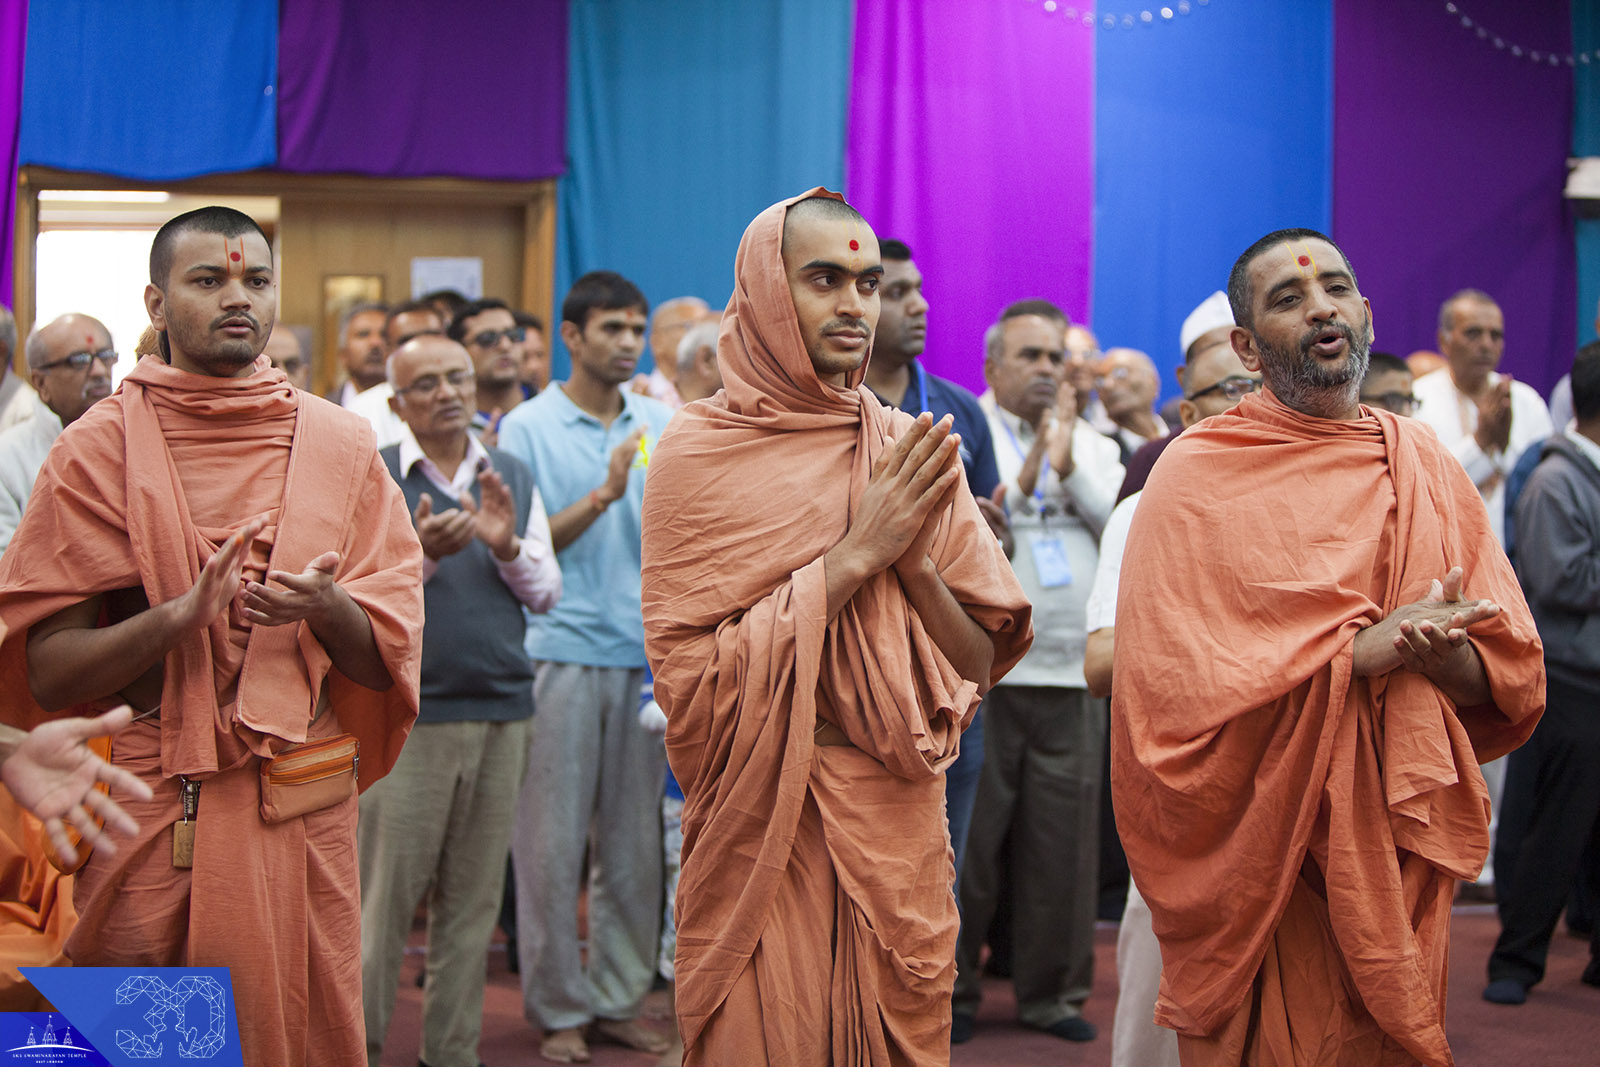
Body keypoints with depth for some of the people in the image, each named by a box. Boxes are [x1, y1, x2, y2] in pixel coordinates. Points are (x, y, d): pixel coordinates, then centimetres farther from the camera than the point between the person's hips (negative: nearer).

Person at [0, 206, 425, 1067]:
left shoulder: (339, 446, 8)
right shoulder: (99, 449, 1)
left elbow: (386, 658, 6)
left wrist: (324, 608, -15)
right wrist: (181, 616, -20)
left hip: (304, 815, 2)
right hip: (147, 814, -2)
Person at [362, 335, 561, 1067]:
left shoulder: (513, 479, 13)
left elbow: (546, 593, 11)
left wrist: (508, 547, -8)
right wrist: (423, 555, -22)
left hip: (501, 711, 4)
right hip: (407, 712, -4)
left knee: (473, 898, 8)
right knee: (384, 895, -2)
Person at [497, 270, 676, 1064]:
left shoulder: (663, 424, 11)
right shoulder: (528, 427, 0)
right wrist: (604, 495, -15)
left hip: (644, 654, 4)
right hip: (560, 650, -4)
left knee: (633, 840, 7)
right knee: (552, 841, -1)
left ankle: (618, 999, 16)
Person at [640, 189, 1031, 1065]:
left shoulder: (909, 452, 5)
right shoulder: (699, 450, -6)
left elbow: (981, 663, 5)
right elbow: (688, 679, -13)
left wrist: (914, 559, -14)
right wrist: (853, 558, -17)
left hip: (897, 826, 3)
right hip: (760, 830, -3)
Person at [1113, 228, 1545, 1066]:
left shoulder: (1423, 466, 6)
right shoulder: (1198, 476, -7)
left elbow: (1512, 676, 4)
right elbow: (1173, 683, -17)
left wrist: (1436, 652, -19)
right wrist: (1372, 647, -20)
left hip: (1394, 858, 4)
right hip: (1257, 859, -4)